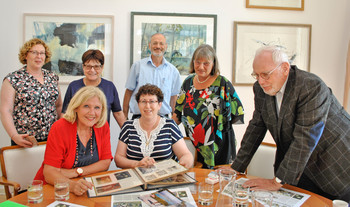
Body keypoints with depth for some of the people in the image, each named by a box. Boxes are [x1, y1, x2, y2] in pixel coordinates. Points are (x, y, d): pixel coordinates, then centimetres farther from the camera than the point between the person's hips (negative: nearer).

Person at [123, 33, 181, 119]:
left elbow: (173, 96, 13)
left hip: (162, 118, 1)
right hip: (138, 117, -1)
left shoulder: (173, 70, 8)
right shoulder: (138, 65, 5)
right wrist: (124, 117, 4)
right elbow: (129, 92, 7)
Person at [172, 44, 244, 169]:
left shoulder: (222, 83, -9)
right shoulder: (189, 81, 6)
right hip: (194, 144, 4)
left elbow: (237, 113, -6)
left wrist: (217, 123, -2)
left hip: (218, 144, -4)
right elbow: (178, 113, 13)